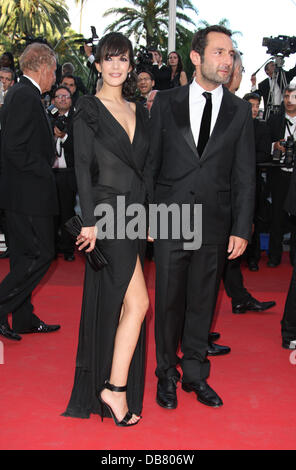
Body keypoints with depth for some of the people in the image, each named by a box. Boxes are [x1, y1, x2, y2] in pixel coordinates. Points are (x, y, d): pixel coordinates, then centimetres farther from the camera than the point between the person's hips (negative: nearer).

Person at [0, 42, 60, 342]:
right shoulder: (27, 96, -16)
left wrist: (44, 168, 13)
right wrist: (45, 172, -15)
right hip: (29, 192, -11)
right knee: (41, 253, -4)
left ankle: (25, 319, 23)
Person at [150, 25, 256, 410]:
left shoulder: (240, 110, 5)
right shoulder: (166, 102, 2)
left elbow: (244, 175, 3)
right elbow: (151, 162, 4)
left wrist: (241, 229, -3)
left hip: (215, 226, 1)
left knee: (203, 302, 11)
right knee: (168, 302, 7)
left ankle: (195, 374, 28)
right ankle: (167, 374, 26)